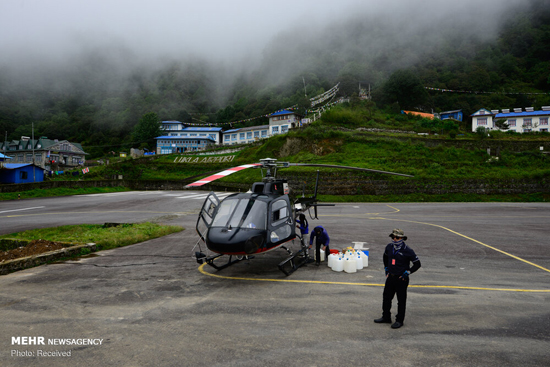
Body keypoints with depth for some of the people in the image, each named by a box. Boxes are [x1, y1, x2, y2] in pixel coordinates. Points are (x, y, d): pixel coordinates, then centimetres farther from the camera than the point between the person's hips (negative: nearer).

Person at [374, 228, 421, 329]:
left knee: (401, 301, 6)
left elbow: (417, 264, -7)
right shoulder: (389, 247, 2)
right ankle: (386, 317, 29)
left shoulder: (407, 251, -14)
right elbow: (385, 257, 23)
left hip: (401, 279, -6)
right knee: (386, 298, 14)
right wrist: (386, 268, 17)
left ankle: (399, 321, 18)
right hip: (390, 277, 6)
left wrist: (407, 272, -11)